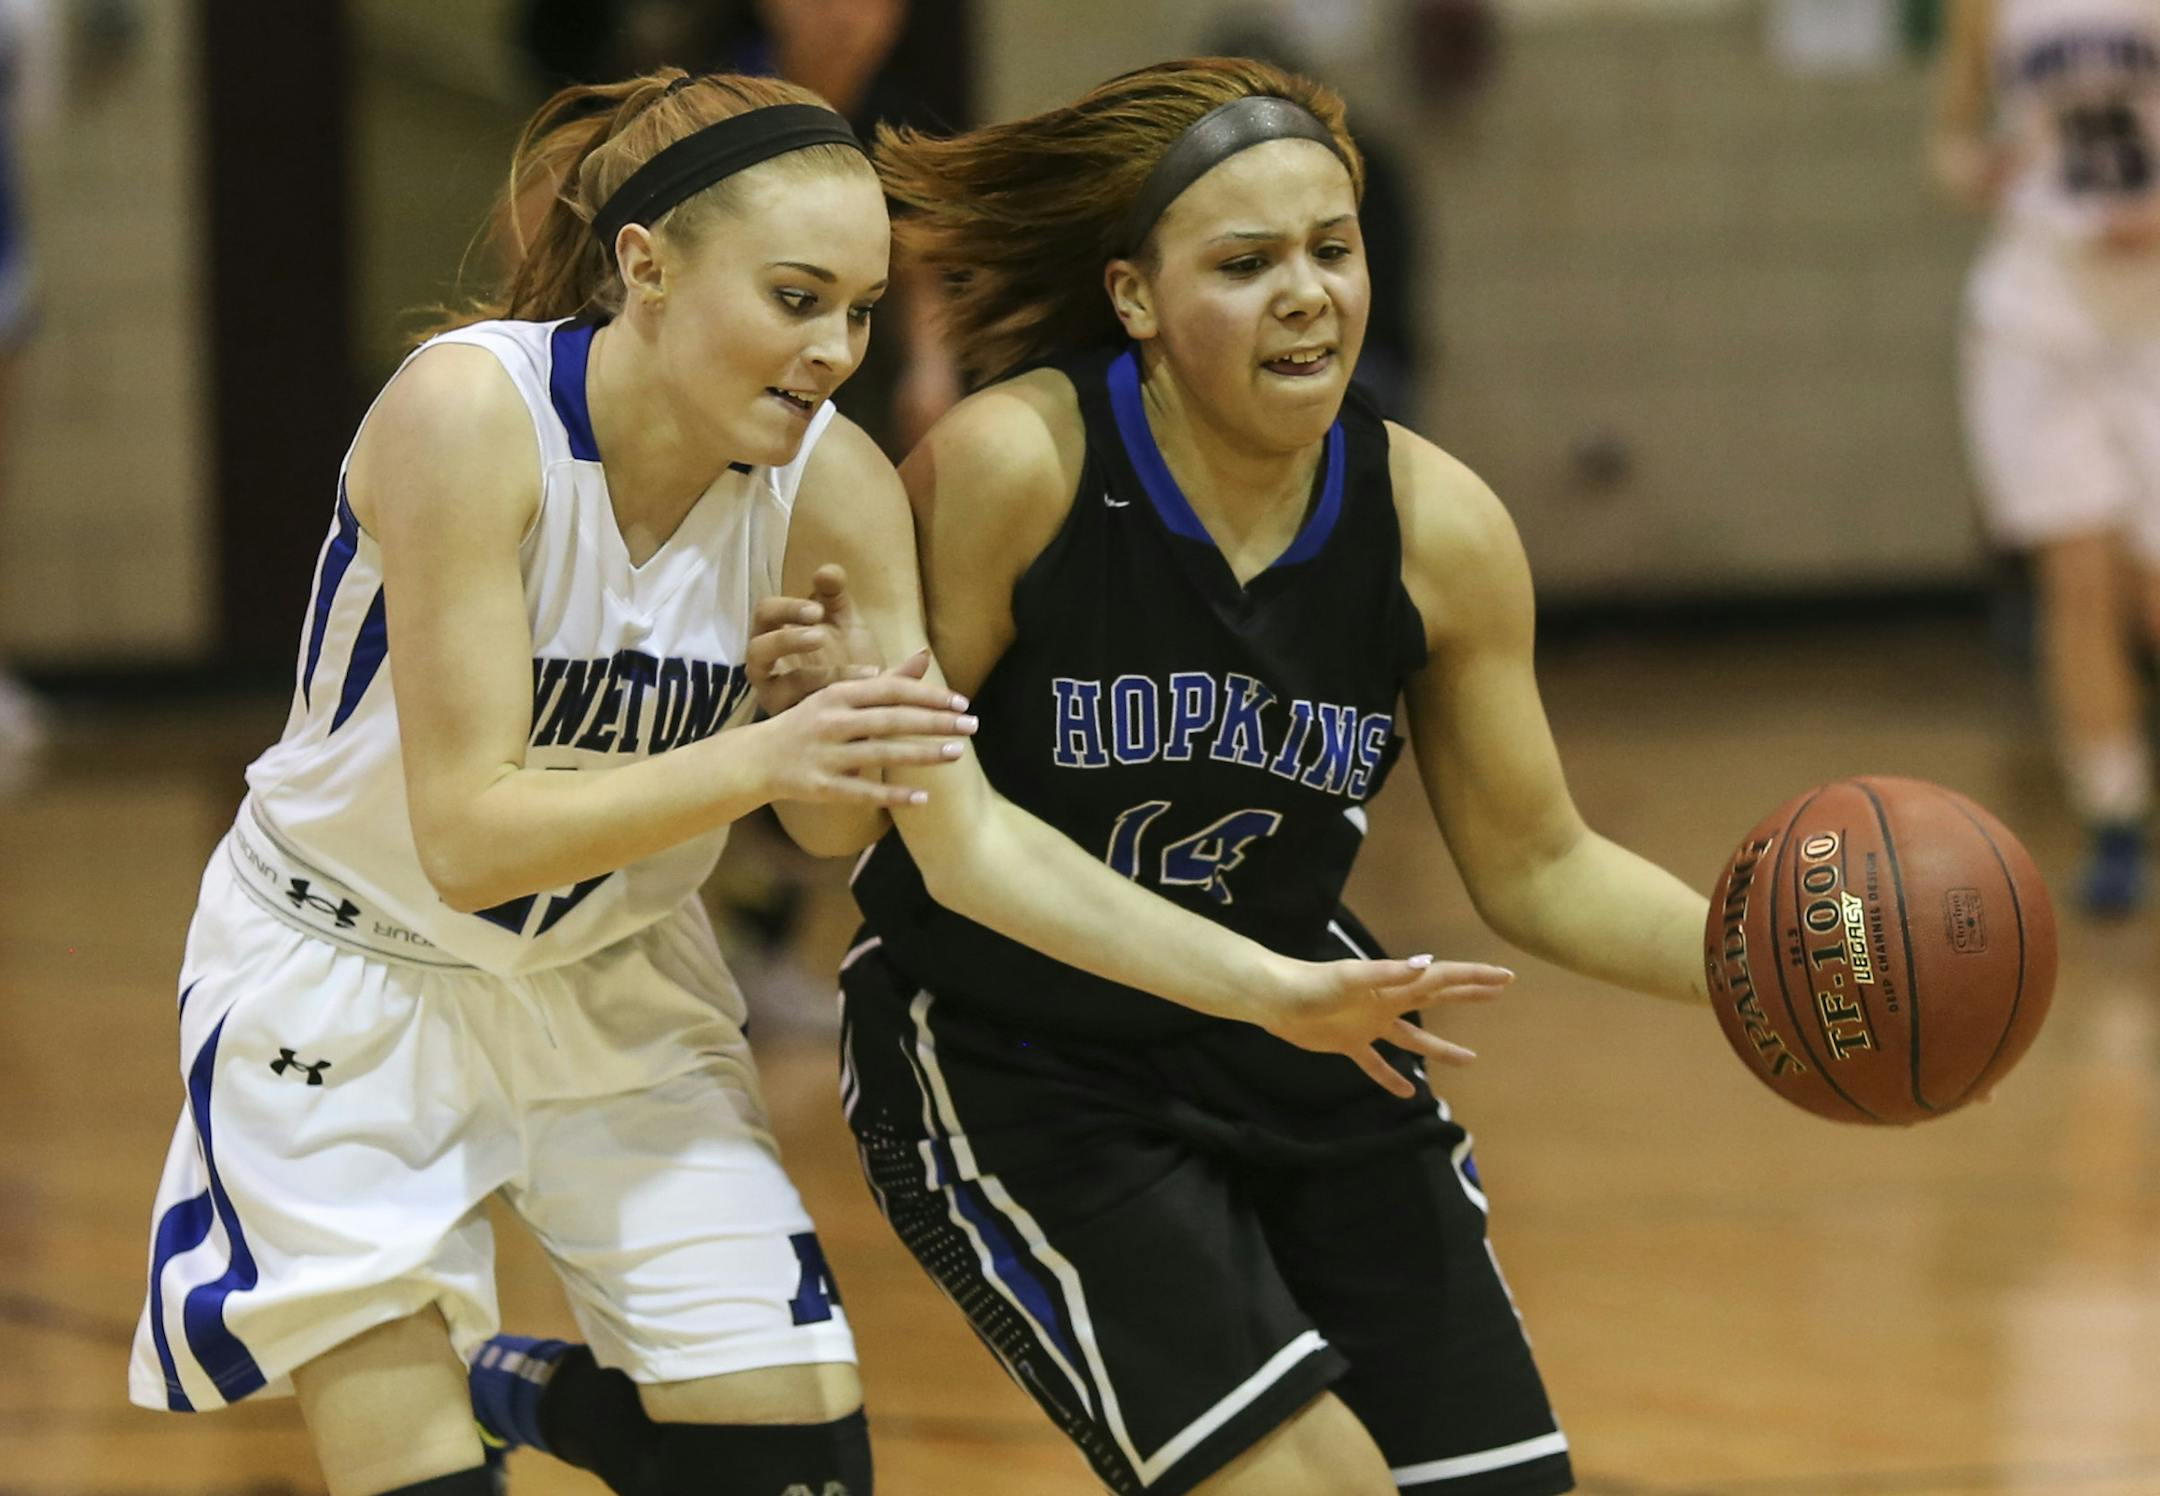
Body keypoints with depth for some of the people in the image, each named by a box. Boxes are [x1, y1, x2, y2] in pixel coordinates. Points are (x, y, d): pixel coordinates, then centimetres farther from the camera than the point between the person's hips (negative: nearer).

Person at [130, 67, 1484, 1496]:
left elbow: (964, 831, -10)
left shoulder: (833, 485, -16)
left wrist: (1270, 988, -18)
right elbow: (465, 838, -31)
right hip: (346, 985, -4)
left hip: (616, 979, 4)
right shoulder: (469, 412, -28)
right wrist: (757, 758, -44)